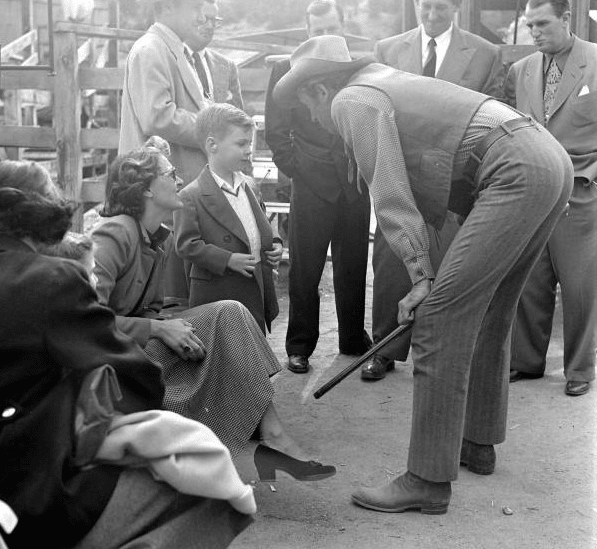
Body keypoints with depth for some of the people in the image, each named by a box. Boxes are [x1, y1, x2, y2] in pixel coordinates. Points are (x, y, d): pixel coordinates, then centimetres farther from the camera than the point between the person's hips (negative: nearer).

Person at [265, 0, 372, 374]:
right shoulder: (287, 69, 3)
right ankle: (300, 346, 11)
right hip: (311, 185, -2)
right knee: (305, 269, 1)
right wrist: (295, 170, -3)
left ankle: (354, 339, 24)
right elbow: (276, 130, 3)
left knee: (353, 266, 10)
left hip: (355, 183, 2)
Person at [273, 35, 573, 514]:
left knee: (441, 318, -9)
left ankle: (429, 480, -5)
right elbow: (406, 189, 24)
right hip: (552, 160, 10)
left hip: (517, 172, -10)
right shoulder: (384, 83, 28)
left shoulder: (352, 101, -1)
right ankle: (478, 443, 33)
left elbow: (391, 195, -11)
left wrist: (421, 276, -9)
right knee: (488, 313, 20)